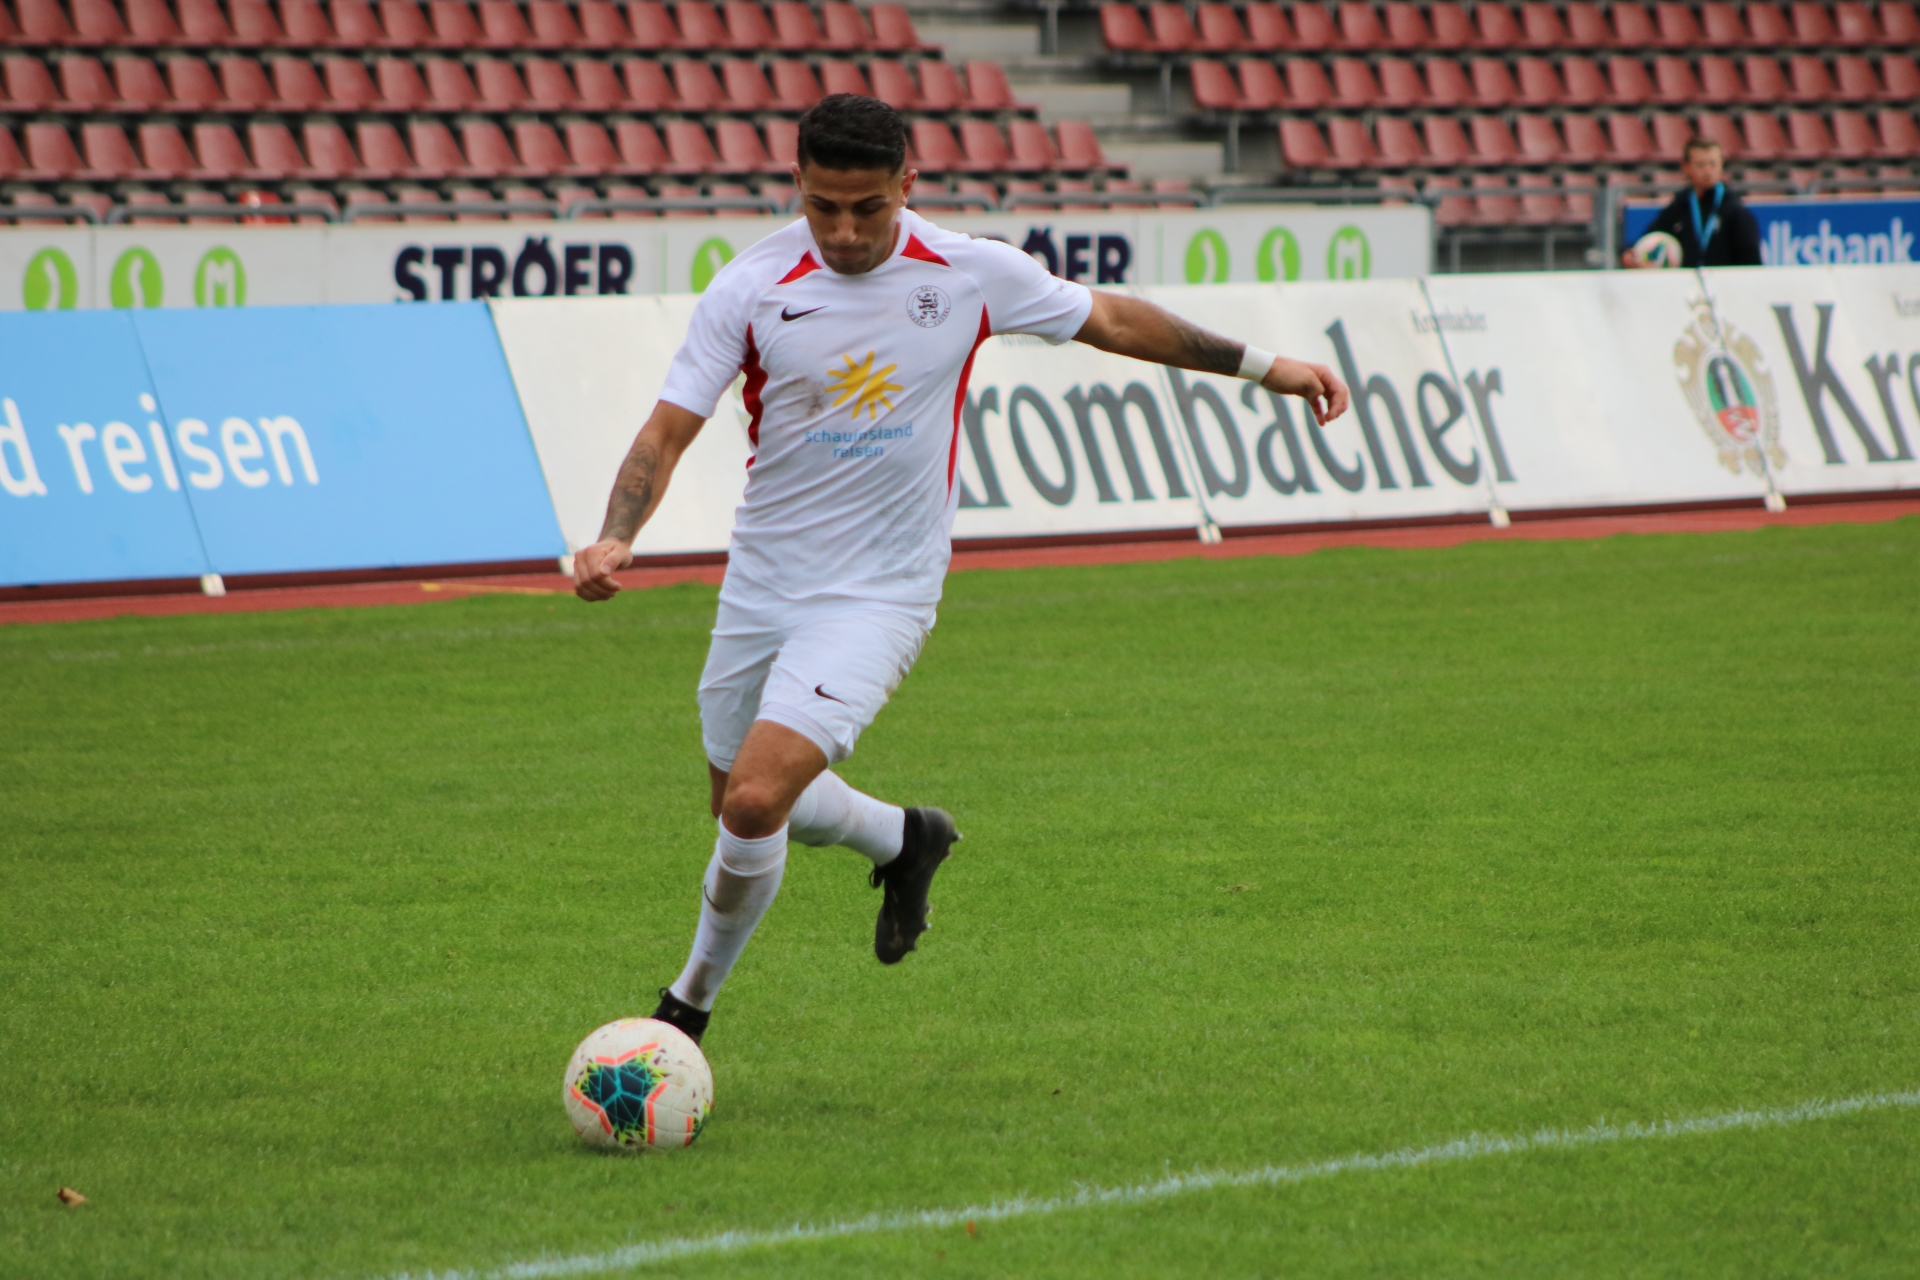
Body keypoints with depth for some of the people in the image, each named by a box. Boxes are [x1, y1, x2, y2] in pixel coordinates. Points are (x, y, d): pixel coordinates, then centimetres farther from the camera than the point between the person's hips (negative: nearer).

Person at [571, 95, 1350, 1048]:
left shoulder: (972, 275, -10)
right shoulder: (751, 289, -11)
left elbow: (1112, 321, 6)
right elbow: (668, 432, -9)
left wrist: (1265, 367, 10)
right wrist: (614, 540, -28)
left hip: (879, 592, -3)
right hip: (761, 586, 3)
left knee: (757, 796, -20)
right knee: (747, 806, 17)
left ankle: (692, 1002, 2)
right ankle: (905, 841, 47)